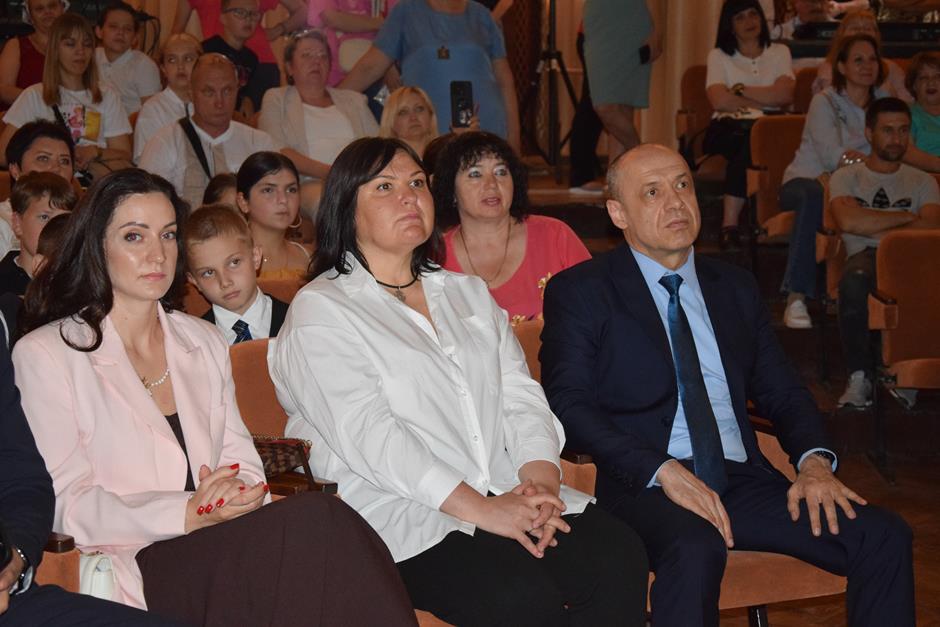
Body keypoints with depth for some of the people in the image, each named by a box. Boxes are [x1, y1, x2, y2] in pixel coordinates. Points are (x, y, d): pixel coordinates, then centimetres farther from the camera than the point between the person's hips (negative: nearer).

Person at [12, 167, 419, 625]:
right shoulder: (44, 355, 3)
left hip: (219, 555, 5)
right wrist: (187, 514, -19)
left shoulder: (204, 342, 22)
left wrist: (241, 493, -9)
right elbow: (67, 505, -5)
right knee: (317, 523, -31)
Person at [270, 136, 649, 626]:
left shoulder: (467, 294, 23)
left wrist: (540, 481, -7)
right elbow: (368, 437, -11)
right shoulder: (320, 311, 1)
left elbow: (521, 398, 14)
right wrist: (481, 509, -18)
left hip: (507, 497, 6)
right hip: (398, 516, -6)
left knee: (618, 557, -21)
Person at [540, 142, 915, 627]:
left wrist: (813, 460, -3)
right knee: (695, 549, -39)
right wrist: (664, 471, -20)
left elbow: (781, 391, 19)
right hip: (643, 486, -5)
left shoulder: (735, 287, 19)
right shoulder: (579, 292, 4)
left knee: (884, 537, -16)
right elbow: (567, 404, -6)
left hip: (742, 480, 5)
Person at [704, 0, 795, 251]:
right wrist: (766, 101, -1)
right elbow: (719, 101, -3)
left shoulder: (779, 52, 20)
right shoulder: (719, 56, 16)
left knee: (751, 141, -38)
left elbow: (785, 95, 0)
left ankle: (729, 224, -43)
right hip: (727, 128, -1)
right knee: (746, 141, -38)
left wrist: (740, 90, -1)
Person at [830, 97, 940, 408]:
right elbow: (848, 221, -6)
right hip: (865, 256, -1)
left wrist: (874, 228, -4)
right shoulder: (846, 177, 17)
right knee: (854, 280, -41)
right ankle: (860, 376, -32)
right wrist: (906, 217, 2)